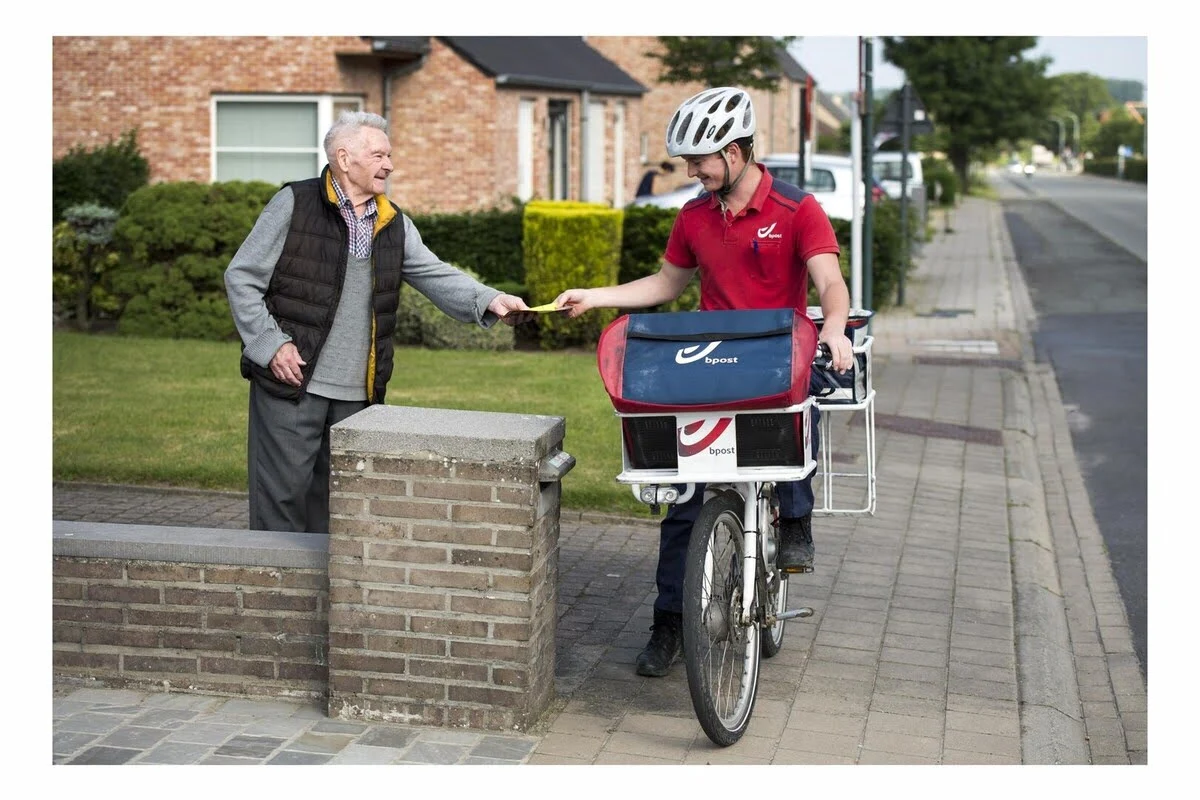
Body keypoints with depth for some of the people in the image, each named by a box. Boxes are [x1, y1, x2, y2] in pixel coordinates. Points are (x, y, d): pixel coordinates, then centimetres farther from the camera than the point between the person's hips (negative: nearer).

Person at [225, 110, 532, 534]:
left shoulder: (393, 222, 12)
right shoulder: (294, 205, -5)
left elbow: (434, 274, 5)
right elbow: (241, 278, -4)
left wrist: (488, 299, -13)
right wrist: (270, 345, -12)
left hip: (358, 392, 6)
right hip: (292, 382, -5)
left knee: (337, 499, 12)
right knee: (283, 491, -3)